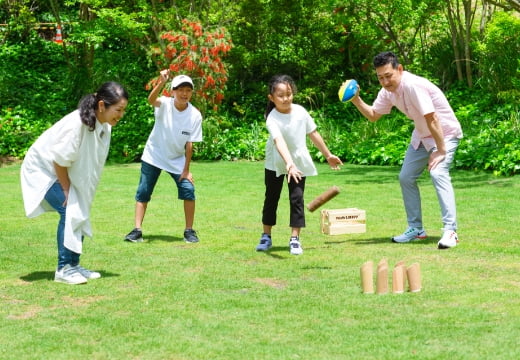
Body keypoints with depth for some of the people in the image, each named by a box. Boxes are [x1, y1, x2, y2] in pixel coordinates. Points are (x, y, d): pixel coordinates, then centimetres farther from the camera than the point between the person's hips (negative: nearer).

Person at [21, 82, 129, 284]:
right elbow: (60, 160, -26)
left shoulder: (104, 127, -7)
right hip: (43, 169, -8)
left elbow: (92, 163, 3)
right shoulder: (77, 123, -33)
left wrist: (72, 189, 0)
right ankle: (63, 269, -9)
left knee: (80, 213, 3)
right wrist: (66, 190, -16)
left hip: (65, 173, 8)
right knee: (69, 212, -17)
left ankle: (74, 265, 13)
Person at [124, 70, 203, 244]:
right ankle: (137, 230, 3)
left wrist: (186, 169, -11)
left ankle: (189, 231, 2)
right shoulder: (164, 104, -18)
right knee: (143, 192, -3)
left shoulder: (195, 115, -14)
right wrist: (161, 83, -61)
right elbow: (151, 100, -43)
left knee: (188, 190, -11)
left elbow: (189, 144, -9)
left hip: (177, 160, 1)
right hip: (153, 157, -1)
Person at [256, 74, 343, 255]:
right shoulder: (272, 119, -29)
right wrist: (289, 164, -59)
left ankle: (295, 239, 1)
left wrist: (328, 155, 7)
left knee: (297, 198, -5)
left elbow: (313, 133, -1)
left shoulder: (300, 111, -15)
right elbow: (279, 141, -44)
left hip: (299, 161, 2)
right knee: (271, 198, 9)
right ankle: (266, 236, 23)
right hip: (276, 163, -2)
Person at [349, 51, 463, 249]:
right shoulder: (387, 91, -4)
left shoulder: (413, 85, -31)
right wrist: (356, 100, -7)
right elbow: (373, 115, 9)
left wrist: (441, 150, -29)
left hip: (445, 133, -9)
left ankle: (450, 230, -29)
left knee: (438, 172, -28)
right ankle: (415, 229, 21)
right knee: (406, 177, 9)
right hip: (422, 136, 9)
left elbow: (432, 118, -32)